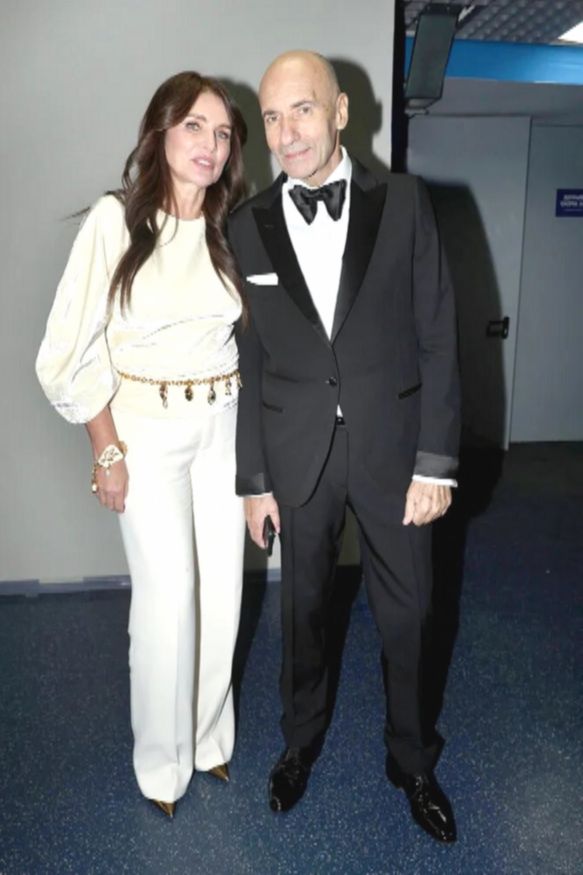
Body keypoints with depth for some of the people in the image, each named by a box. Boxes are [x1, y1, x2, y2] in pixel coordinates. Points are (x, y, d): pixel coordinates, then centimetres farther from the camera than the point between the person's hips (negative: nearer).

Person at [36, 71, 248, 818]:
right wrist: (107, 452, -9)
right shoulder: (116, 219, -8)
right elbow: (74, 348, -8)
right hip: (146, 429, -4)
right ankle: (161, 761, 26)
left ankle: (209, 736, 34)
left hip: (224, 426, 4)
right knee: (167, 598, 1)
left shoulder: (230, 227, 4)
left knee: (221, 590, 10)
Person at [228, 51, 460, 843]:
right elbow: (248, 362, 2)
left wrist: (435, 462, -7)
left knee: (407, 615, 12)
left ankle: (411, 760, 37)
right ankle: (301, 740, 43)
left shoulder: (403, 203, -3)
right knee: (303, 608, 17)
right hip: (297, 455, 1)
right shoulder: (247, 227, 0)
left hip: (391, 447, 0)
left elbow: (438, 337, -4)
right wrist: (254, 478, 2)